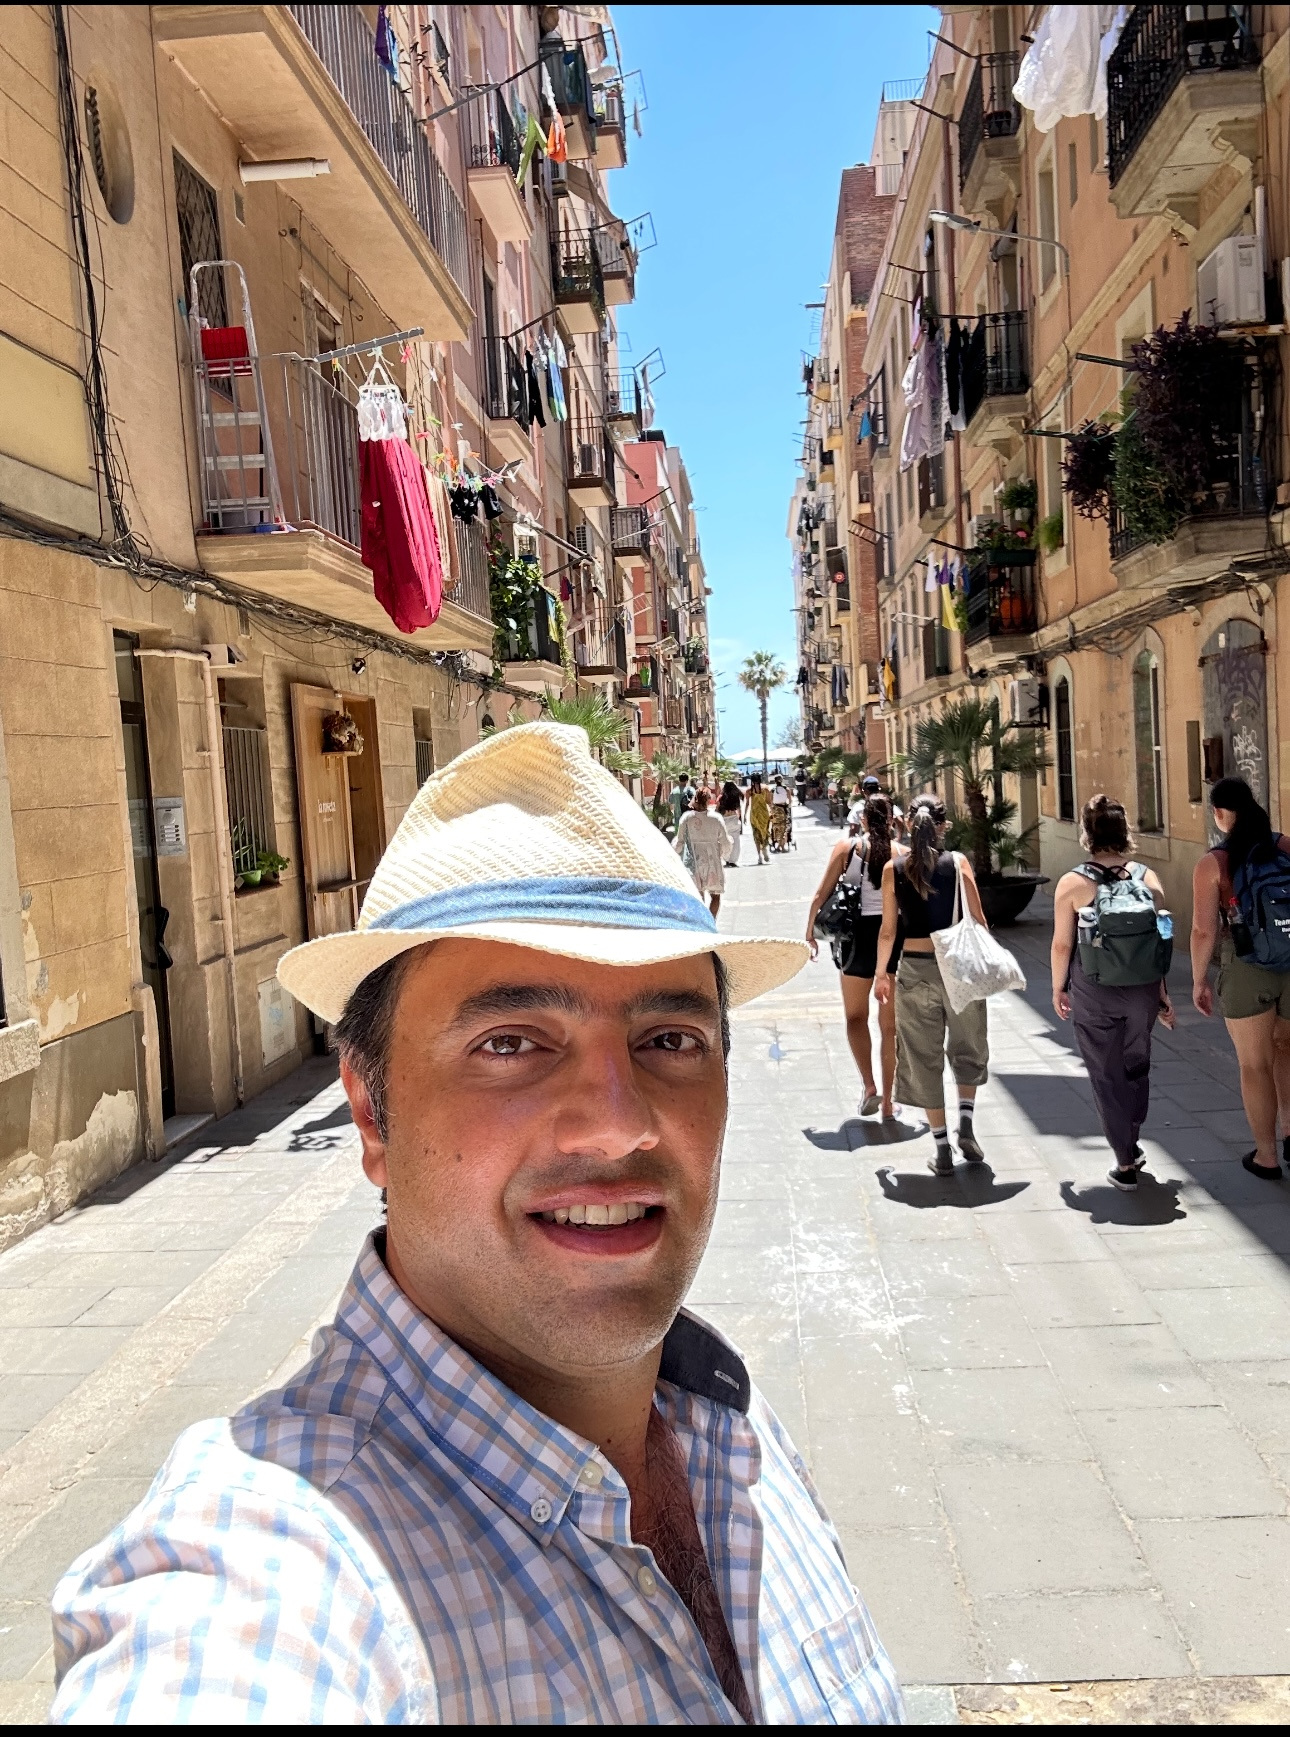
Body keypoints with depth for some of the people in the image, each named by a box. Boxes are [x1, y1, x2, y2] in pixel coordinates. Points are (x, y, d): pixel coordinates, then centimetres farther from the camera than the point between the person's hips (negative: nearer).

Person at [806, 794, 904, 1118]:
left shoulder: (846, 848, -3)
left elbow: (821, 895, -4)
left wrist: (810, 932, 8)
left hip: (859, 934, -1)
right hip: (896, 935, 1)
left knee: (856, 1017, 16)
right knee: (890, 1024, 11)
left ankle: (870, 1087, -1)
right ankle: (887, 1101, 15)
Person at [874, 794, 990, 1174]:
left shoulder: (894, 868, -3)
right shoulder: (958, 862, -5)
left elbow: (888, 929, -2)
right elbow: (977, 920, -5)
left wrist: (880, 973, 7)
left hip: (915, 969, 0)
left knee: (924, 1058, 9)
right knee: (967, 1049, 21)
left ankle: (942, 1149, 11)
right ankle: (966, 1126, 8)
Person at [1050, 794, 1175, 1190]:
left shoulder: (1073, 883, -11)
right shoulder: (1148, 878, -3)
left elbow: (1062, 944, -7)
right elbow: (1161, 940, 1)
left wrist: (1058, 988, 8)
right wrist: (1163, 993, 11)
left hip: (1094, 994, -3)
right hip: (1143, 991, 3)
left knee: (1107, 1075, 9)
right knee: (1137, 1066, 22)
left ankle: (1126, 1164, 11)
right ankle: (1131, 1146, 38)